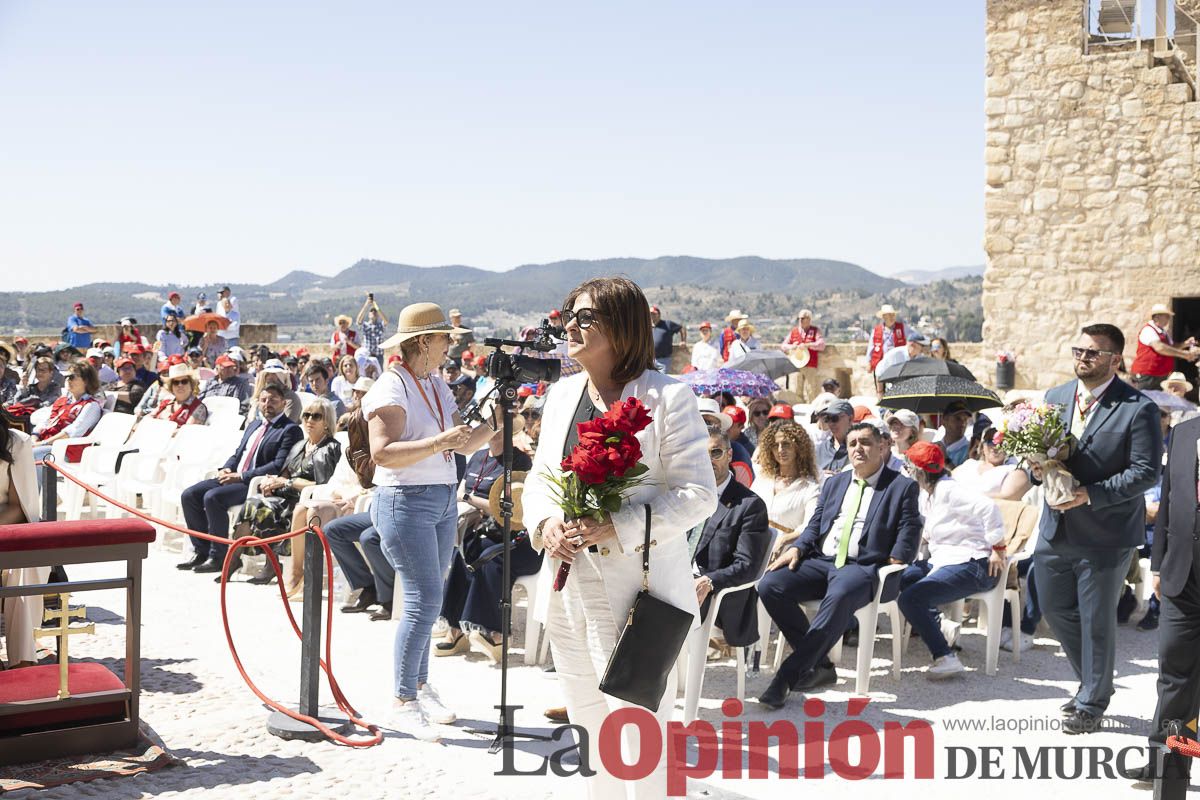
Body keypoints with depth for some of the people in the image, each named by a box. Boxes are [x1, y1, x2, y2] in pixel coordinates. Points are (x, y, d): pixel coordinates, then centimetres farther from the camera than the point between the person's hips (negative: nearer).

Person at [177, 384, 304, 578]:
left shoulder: (290, 430, -6)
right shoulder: (254, 425, 23)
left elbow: (279, 466, -16)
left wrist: (242, 477, -18)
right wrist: (226, 469, 3)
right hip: (233, 477, 9)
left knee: (212, 497, -28)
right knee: (189, 495, -5)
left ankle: (219, 557, -17)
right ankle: (202, 551, 2)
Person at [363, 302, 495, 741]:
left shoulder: (437, 385, 14)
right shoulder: (392, 386, -12)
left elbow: (464, 443, 13)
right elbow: (382, 453, -22)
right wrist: (438, 442, -29)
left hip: (443, 502, 8)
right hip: (405, 502, -8)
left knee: (426, 601, 11)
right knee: (425, 601, -10)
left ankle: (419, 687, 22)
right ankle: (402, 703, -1)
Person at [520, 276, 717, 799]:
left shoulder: (668, 397, -9)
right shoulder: (562, 394, 12)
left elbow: (699, 495, -12)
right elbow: (539, 476, 17)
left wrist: (619, 528, -22)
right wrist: (544, 523, -5)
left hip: (636, 592, -7)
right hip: (565, 586, 7)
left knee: (638, 733, -2)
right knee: (589, 727, 18)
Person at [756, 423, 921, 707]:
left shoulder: (902, 487, 7)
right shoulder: (834, 483, 23)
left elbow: (908, 537, 1)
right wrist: (796, 548, 0)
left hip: (862, 566, -5)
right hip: (821, 561, 6)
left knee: (839, 597, -40)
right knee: (770, 585, -21)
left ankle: (788, 674, -36)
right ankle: (819, 666, -11)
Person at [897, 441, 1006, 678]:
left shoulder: (947, 490, -17)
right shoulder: (926, 494, 14)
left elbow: (988, 507, -28)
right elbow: (929, 532, 20)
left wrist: (998, 548, -25)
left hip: (972, 565, -10)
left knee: (909, 598, -22)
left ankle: (945, 658, -20)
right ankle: (940, 625, 1)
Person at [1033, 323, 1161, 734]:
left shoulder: (1138, 409, -12)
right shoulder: (1055, 397, 6)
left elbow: (1146, 471, -16)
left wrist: (1090, 495, -23)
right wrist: (1038, 467, -8)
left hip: (1106, 534, -6)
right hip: (1056, 529, 6)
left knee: (1097, 621, 5)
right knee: (1055, 609, 15)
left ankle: (1092, 704, 23)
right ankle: (1093, 682, 37)